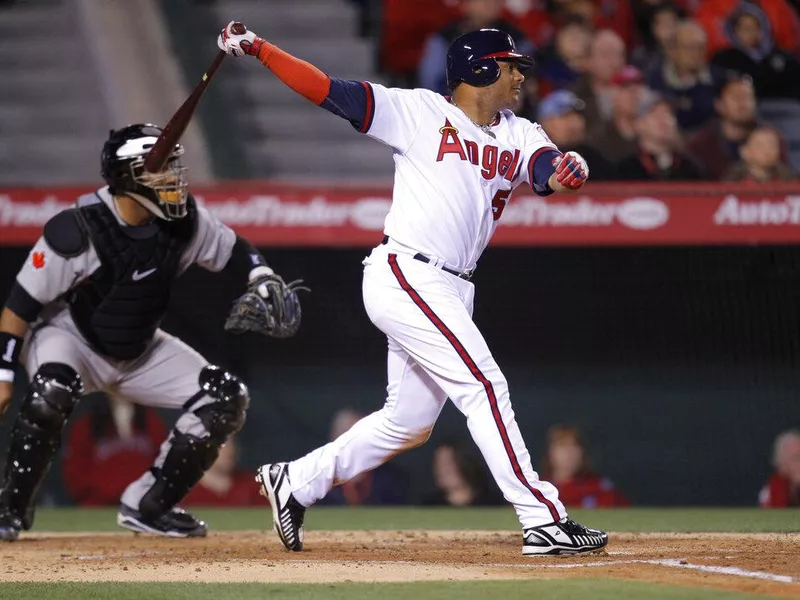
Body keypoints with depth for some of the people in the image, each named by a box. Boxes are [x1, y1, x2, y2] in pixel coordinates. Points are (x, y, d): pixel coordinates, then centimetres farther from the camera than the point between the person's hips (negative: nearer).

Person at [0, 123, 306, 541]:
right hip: (69, 337, -6)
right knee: (51, 392, -39)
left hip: (141, 351, 6)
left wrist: (264, 278, -13)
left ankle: (146, 506, 4)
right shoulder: (76, 232, -28)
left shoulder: (182, 220, -13)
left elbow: (229, 248, 7)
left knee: (226, 399, -7)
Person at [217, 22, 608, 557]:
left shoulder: (519, 136, 13)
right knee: (484, 386, -14)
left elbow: (549, 171, -7)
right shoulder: (420, 112, -3)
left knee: (408, 424, 12)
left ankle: (295, 481, 27)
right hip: (405, 275, -8)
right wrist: (258, 49, -15)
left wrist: (569, 171, -31)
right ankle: (544, 521, -14)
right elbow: (330, 91, -6)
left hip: (451, 292, 8)